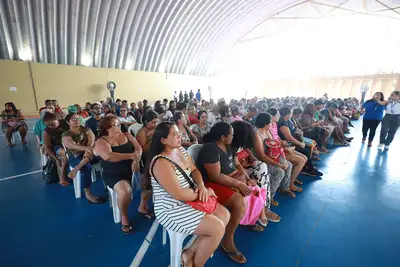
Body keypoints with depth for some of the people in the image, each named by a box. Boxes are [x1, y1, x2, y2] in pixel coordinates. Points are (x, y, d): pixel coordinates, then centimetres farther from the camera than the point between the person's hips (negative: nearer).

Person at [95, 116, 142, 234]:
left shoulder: (127, 135, 10)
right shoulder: (101, 141, -5)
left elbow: (138, 148, -1)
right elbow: (109, 156, -25)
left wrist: (136, 160, -20)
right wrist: (130, 156, -23)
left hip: (132, 170, 5)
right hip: (114, 175, -4)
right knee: (125, 191, -31)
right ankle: (124, 216, 1)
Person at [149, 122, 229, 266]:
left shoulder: (181, 150, 3)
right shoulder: (161, 163, -25)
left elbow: (194, 170, 10)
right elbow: (179, 194, -28)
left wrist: (201, 185, -11)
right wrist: (201, 193, -12)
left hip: (190, 199, 10)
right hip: (172, 210, -9)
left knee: (224, 214, 4)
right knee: (218, 228, -15)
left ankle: (190, 252, 13)